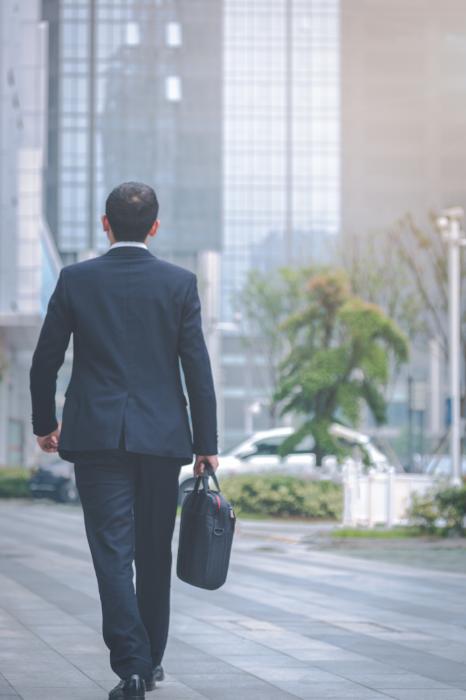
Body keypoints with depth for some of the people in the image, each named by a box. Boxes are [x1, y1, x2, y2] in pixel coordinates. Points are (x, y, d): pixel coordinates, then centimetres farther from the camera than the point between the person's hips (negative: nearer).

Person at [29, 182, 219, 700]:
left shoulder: (76, 280, 0)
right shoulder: (180, 283, -1)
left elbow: (44, 361, 3)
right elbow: (197, 368, -2)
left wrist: (44, 423, 18)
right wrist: (206, 443, 3)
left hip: (95, 436, -1)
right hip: (162, 436, 1)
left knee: (113, 552, -2)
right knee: (154, 551, 14)